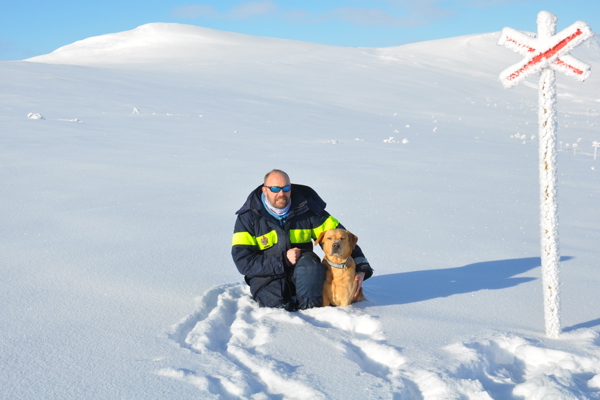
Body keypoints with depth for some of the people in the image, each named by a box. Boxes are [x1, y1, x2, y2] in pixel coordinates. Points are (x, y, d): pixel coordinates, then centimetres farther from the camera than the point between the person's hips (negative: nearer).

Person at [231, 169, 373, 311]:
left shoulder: (306, 209, 0)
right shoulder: (248, 217, -5)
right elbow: (242, 260, -13)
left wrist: (361, 268, -11)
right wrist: (283, 260, -20)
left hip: (301, 274, 1)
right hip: (266, 275, -1)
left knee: (310, 264, -32)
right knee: (274, 301, -31)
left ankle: (309, 309, -14)